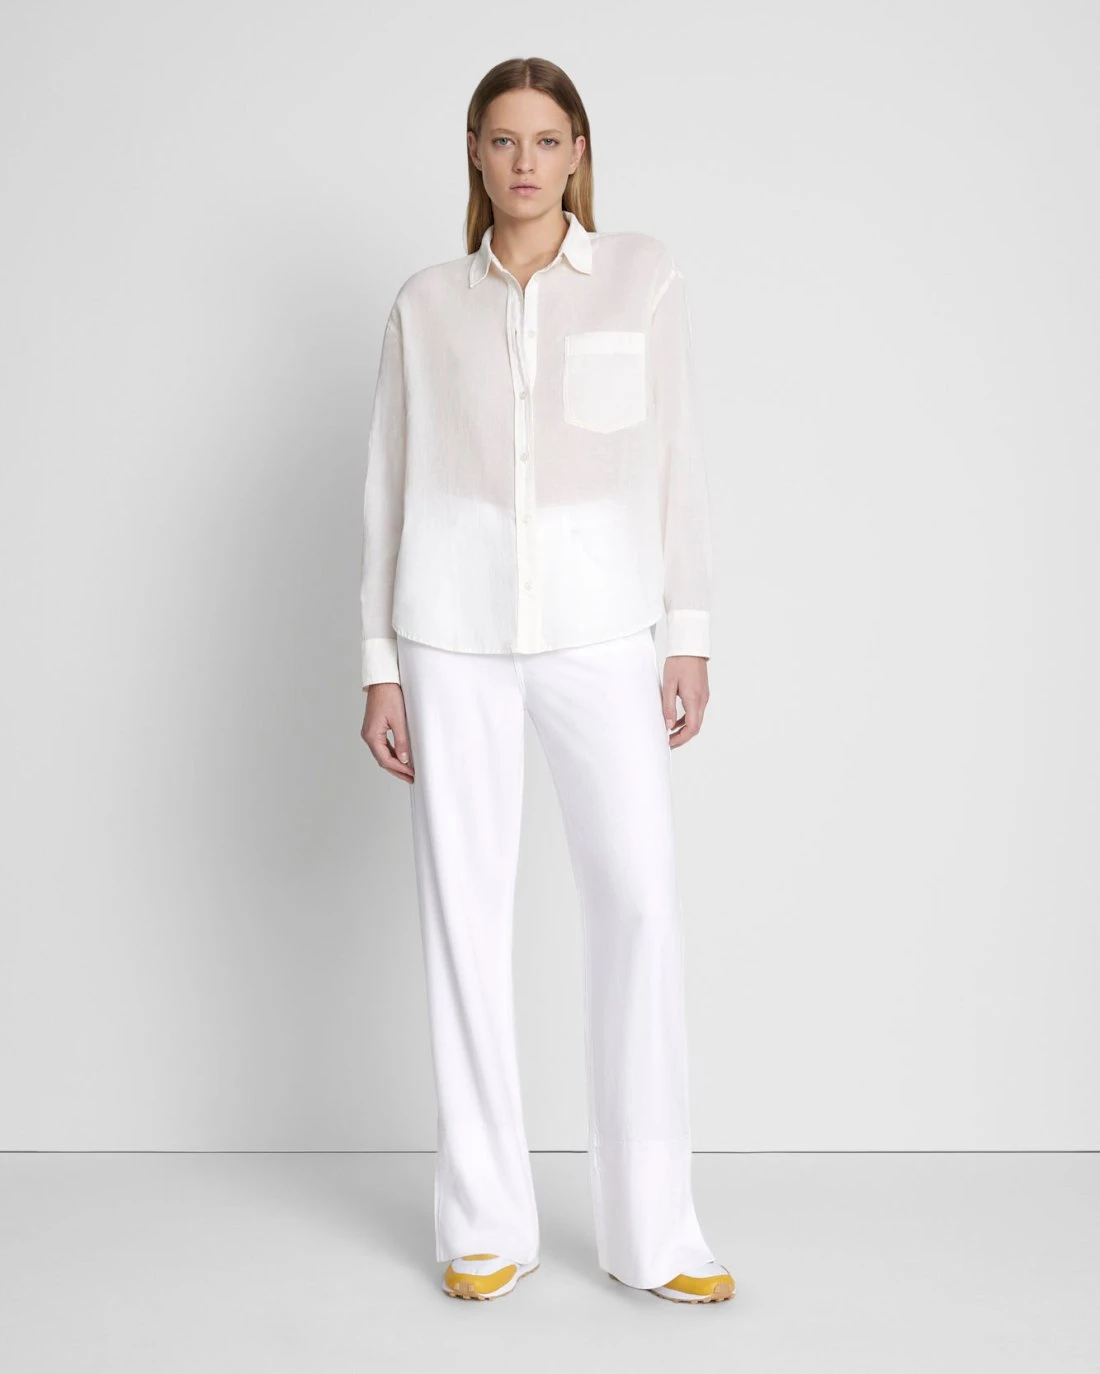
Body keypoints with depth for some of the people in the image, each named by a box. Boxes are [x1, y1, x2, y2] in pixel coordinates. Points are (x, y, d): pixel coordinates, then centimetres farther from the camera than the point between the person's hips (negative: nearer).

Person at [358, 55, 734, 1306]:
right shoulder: (426, 306, 7)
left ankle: (649, 1227, 7)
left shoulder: (643, 276, 5)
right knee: (466, 912, 1)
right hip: (455, 636, 1)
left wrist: (690, 636, -1)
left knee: (640, 902, -6)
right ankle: (486, 1225, 13)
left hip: (599, 632, 0)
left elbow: (675, 461, 5)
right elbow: (390, 490, 8)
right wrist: (381, 668, 3)